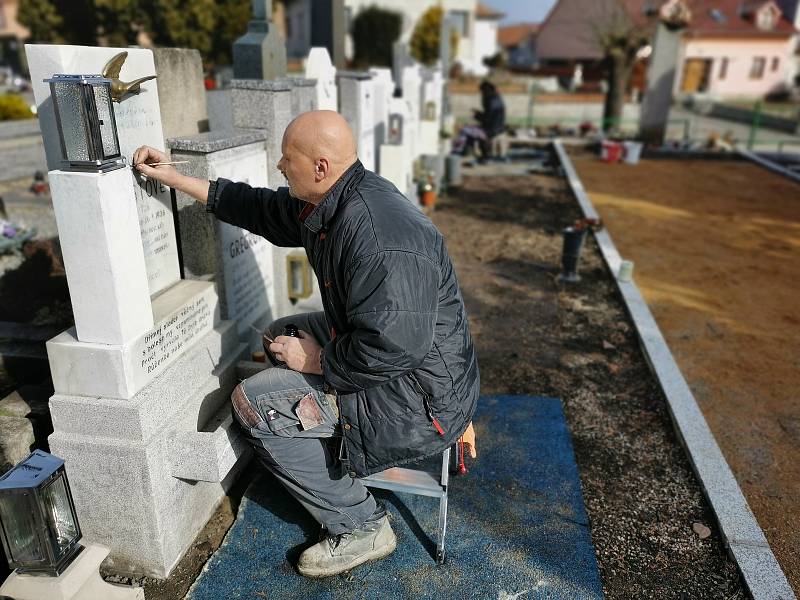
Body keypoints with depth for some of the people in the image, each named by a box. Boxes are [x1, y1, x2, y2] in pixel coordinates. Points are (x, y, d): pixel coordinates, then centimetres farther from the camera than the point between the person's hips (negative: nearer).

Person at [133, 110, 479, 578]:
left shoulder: (381, 239, -32)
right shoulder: (329, 203, 0)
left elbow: (388, 350, -33)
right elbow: (261, 208, 14)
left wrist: (318, 360, -16)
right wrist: (175, 179, 15)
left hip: (419, 397, -10)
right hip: (383, 344, 10)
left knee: (253, 403, -9)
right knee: (282, 334, 23)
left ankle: (361, 527, 3)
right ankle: (342, 462, 26)